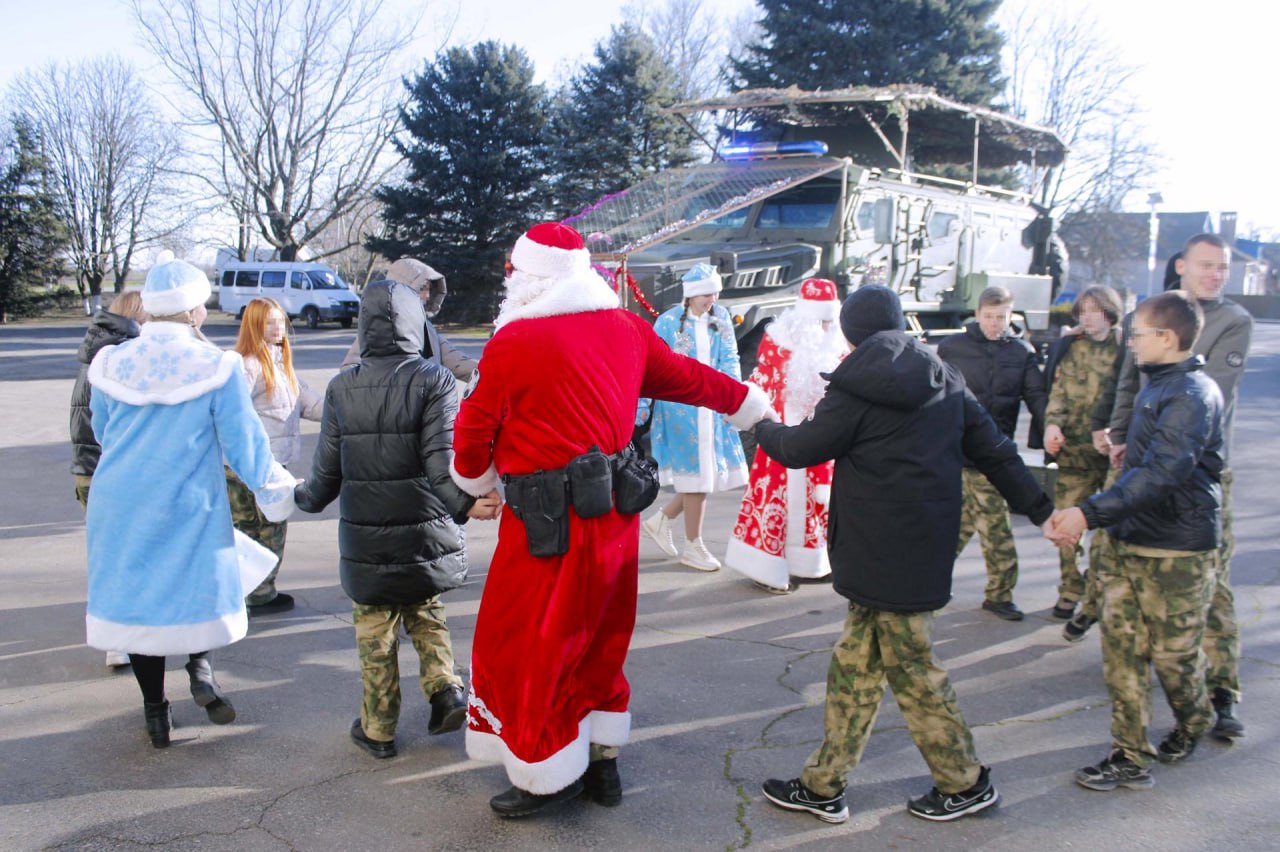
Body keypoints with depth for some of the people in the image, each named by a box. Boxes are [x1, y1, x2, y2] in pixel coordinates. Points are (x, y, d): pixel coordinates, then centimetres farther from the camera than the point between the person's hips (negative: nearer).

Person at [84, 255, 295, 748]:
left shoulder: (111, 363, -1)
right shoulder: (216, 367, -12)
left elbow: (101, 433, 15)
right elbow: (244, 444, -7)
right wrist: (278, 490, 8)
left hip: (122, 505, 3)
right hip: (189, 507, -3)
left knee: (137, 593, 12)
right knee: (197, 583, 21)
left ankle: (155, 713, 20)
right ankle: (200, 663, -2)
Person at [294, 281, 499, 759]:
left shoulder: (342, 388, -3)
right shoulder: (434, 380, -10)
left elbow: (327, 472, 4)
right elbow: (441, 464, -22)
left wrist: (304, 498, 22)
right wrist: (465, 505, -17)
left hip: (366, 540, 1)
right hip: (426, 536, -1)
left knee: (375, 634, 15)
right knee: (425, 612, 25)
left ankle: (379, 729, 25)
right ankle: (444, 690, 11)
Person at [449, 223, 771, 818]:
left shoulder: (513, 341, -14)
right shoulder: (625, 327, 4)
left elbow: (474, 430, -5)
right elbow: (689, 378, 16)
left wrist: (478, 482, 16)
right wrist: (752, 406, 33)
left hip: (549, 524, -7)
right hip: (616, 511, 8)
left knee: (525, 646, 8)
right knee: (598, 640, 21)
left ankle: (549, 778, 20)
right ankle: (602, 762, 33)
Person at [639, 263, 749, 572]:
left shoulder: (720, 317, 6)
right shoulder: (669, 321, -9)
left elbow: (729, 360, 5)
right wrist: (642, 407, -9)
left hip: (713, 408, 6)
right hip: (680, 408, -6)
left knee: (713, 472, 7)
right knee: (696, 475, -1)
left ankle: (661, 520, 25)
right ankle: (692, 546, 14)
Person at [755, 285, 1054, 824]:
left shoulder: (858, 388, -12)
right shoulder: (943, 380, 9)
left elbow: (800, 449, -4)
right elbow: (994, 450, 11)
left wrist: (761, 427, 16)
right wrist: (1041, 510, 18)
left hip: (885, 553, -8)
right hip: (926, 547, 8)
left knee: (911, 669, 7)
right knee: (853, 666, 14)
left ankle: (965, 783, 20)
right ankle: (823, 785, 21)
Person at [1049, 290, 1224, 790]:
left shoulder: (1193, 394, -20)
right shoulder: (1158, 385, 10)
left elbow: (1160, 474, -33)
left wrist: (1090, 514, -40)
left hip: (1177, 549, -8)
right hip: (1131, 541, 8)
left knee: (1173, 654, 7)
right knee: (1121, 646, 5)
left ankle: (1194, 725, 36)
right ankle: (1129, 757, 12)